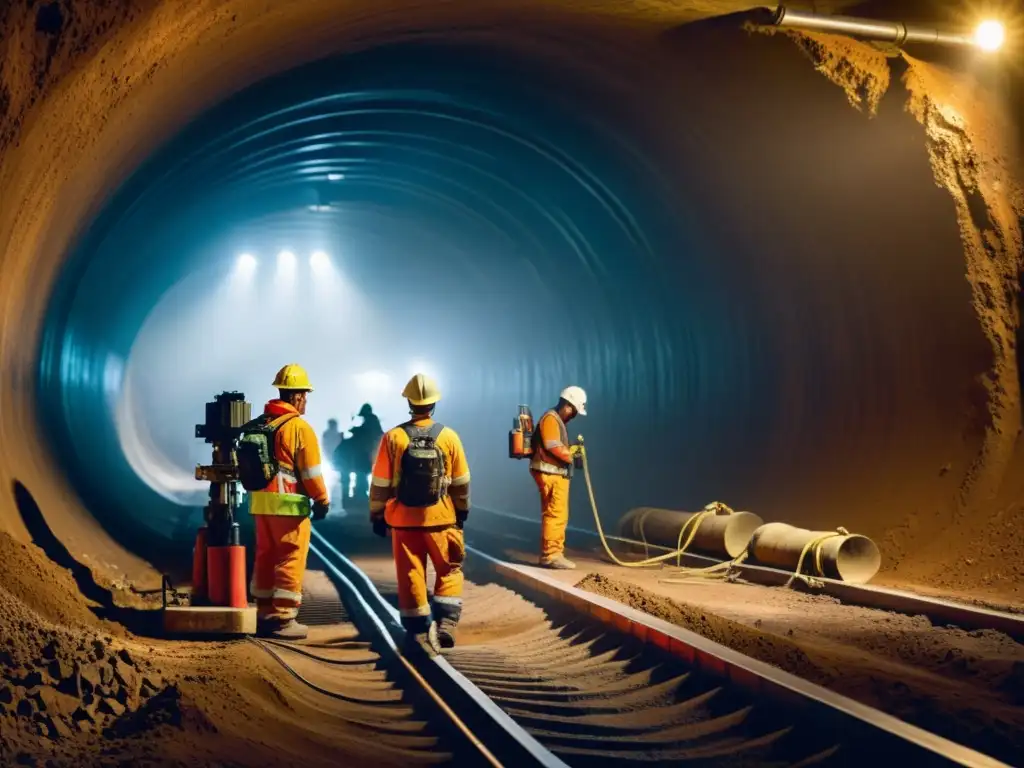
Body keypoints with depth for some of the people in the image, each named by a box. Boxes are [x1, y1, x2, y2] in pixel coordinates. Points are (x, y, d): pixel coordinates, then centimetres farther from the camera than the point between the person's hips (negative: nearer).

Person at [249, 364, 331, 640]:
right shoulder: (299, 427, -12)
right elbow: (311, 472, -12)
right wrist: (322, 501, -2)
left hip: (261, 502, 7)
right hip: (289, 504, -7)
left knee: (265, 557, 14)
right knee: (290, 560, -2)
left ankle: (264, 615, 19)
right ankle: (283, 619, -2)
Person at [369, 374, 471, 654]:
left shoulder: (393, 437, -9)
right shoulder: (449, 437, -7)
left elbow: (380, 483, -4)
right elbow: (461, 483, 2)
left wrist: (376, 515, 8)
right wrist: (462, 512, 16)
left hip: (404, 518, 0)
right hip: (440, 518, 0)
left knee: (410, 576, 8)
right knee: (450, 570, 14)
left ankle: (419, 630, 12)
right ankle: (445, 622, 2)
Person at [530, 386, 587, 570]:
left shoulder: (558, 420, 20)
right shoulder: (550, 419, -13)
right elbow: (553, 447, -22)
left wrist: (572, 449, 4)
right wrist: (571, 455, -6)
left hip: (557, 473, 11)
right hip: (550, 474, -11)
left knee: (558, 515, 14)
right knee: (556, 514, -11)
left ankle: (554, 553, 19)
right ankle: (551, 555, -10)